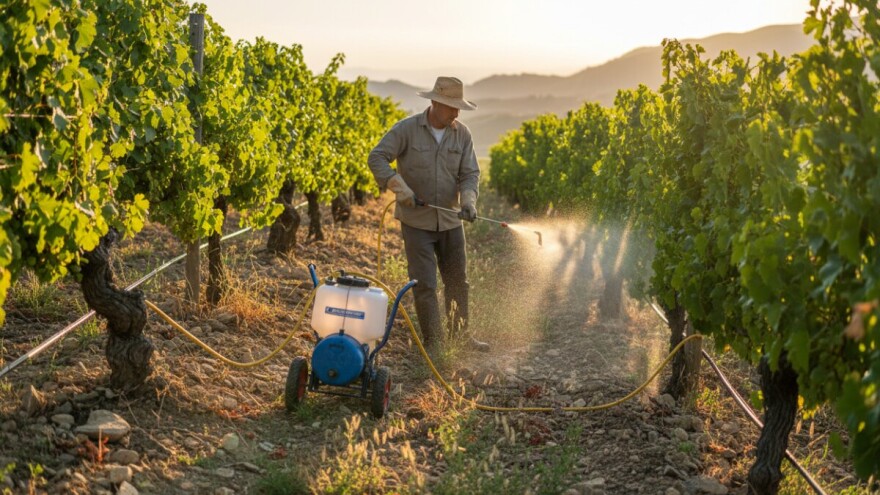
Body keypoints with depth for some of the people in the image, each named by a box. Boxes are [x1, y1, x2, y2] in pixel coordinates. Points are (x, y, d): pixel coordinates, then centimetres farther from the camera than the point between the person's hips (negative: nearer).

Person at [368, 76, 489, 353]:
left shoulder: (462, 134, 1)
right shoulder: (407, 129, -10)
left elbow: (470, 173, 0)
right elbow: (377, 158, -13)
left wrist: (468, 200, -20)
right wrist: (399, 187, -25)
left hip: (450, 221, 4)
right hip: (417, 221, -4)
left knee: (458, 280, 13)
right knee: (425, 284, -4)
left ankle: (461, 335, 29)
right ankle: (434, 343, 5)